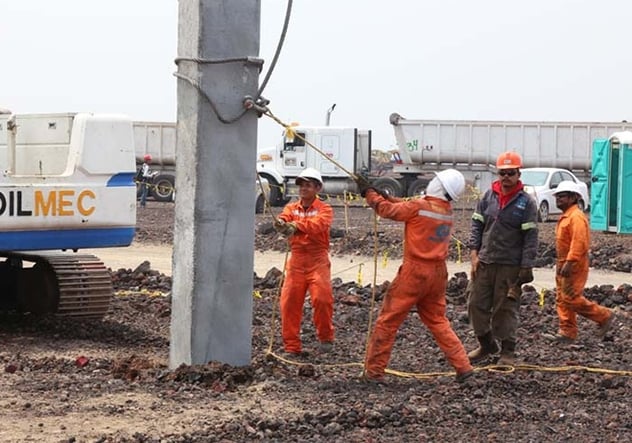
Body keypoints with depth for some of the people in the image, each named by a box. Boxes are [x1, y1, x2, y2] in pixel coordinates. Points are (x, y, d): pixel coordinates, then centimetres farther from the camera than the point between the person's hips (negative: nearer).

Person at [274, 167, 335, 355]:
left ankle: (325, 337, 7)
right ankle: (291, 346, 7)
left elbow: (318, 224, -22)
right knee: (289, 301, -2)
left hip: (317, 260, -3)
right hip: (296, 259, 3)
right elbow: (284, 218, -11)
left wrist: (296, 225, -37)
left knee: (322, 298, -15)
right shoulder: (291, 208, 11)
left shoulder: (324, 209, 0)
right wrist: (281, 225, -36)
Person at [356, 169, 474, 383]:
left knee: (388, 321, 3)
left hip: (415, 271, -7)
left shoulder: (419, 206, -16)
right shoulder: (447, 210, 6)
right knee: (437, 320, 19)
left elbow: (388, 210, -6)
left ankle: (374, 371, 7)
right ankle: (463, 366, 12)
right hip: (438, 273, 7)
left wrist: (368, 192, 8)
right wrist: (385, 196, 14)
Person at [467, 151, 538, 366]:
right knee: (477, 305, 8)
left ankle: (508, 352, 10)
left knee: (506, 309, -1)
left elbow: (530, 237, -6)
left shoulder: (526, 203, -4)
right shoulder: (488, 197, 6)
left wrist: (526, 267, -11)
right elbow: (476, 225, 10)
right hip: (484, 263, 4)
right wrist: (474, 254, 0)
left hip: (510, 266, -4)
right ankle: (486, 344, 26)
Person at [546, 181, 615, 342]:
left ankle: (604, 316, 1)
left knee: (571, 298, -12)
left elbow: (579, 242, -24)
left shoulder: (576, 217, -15)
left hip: (574, 266, -10)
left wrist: (569, 262, -28)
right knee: (562, 299, 8)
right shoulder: (565, 217, 17)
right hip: (563, 264, 10)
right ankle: (567, 333, 12)